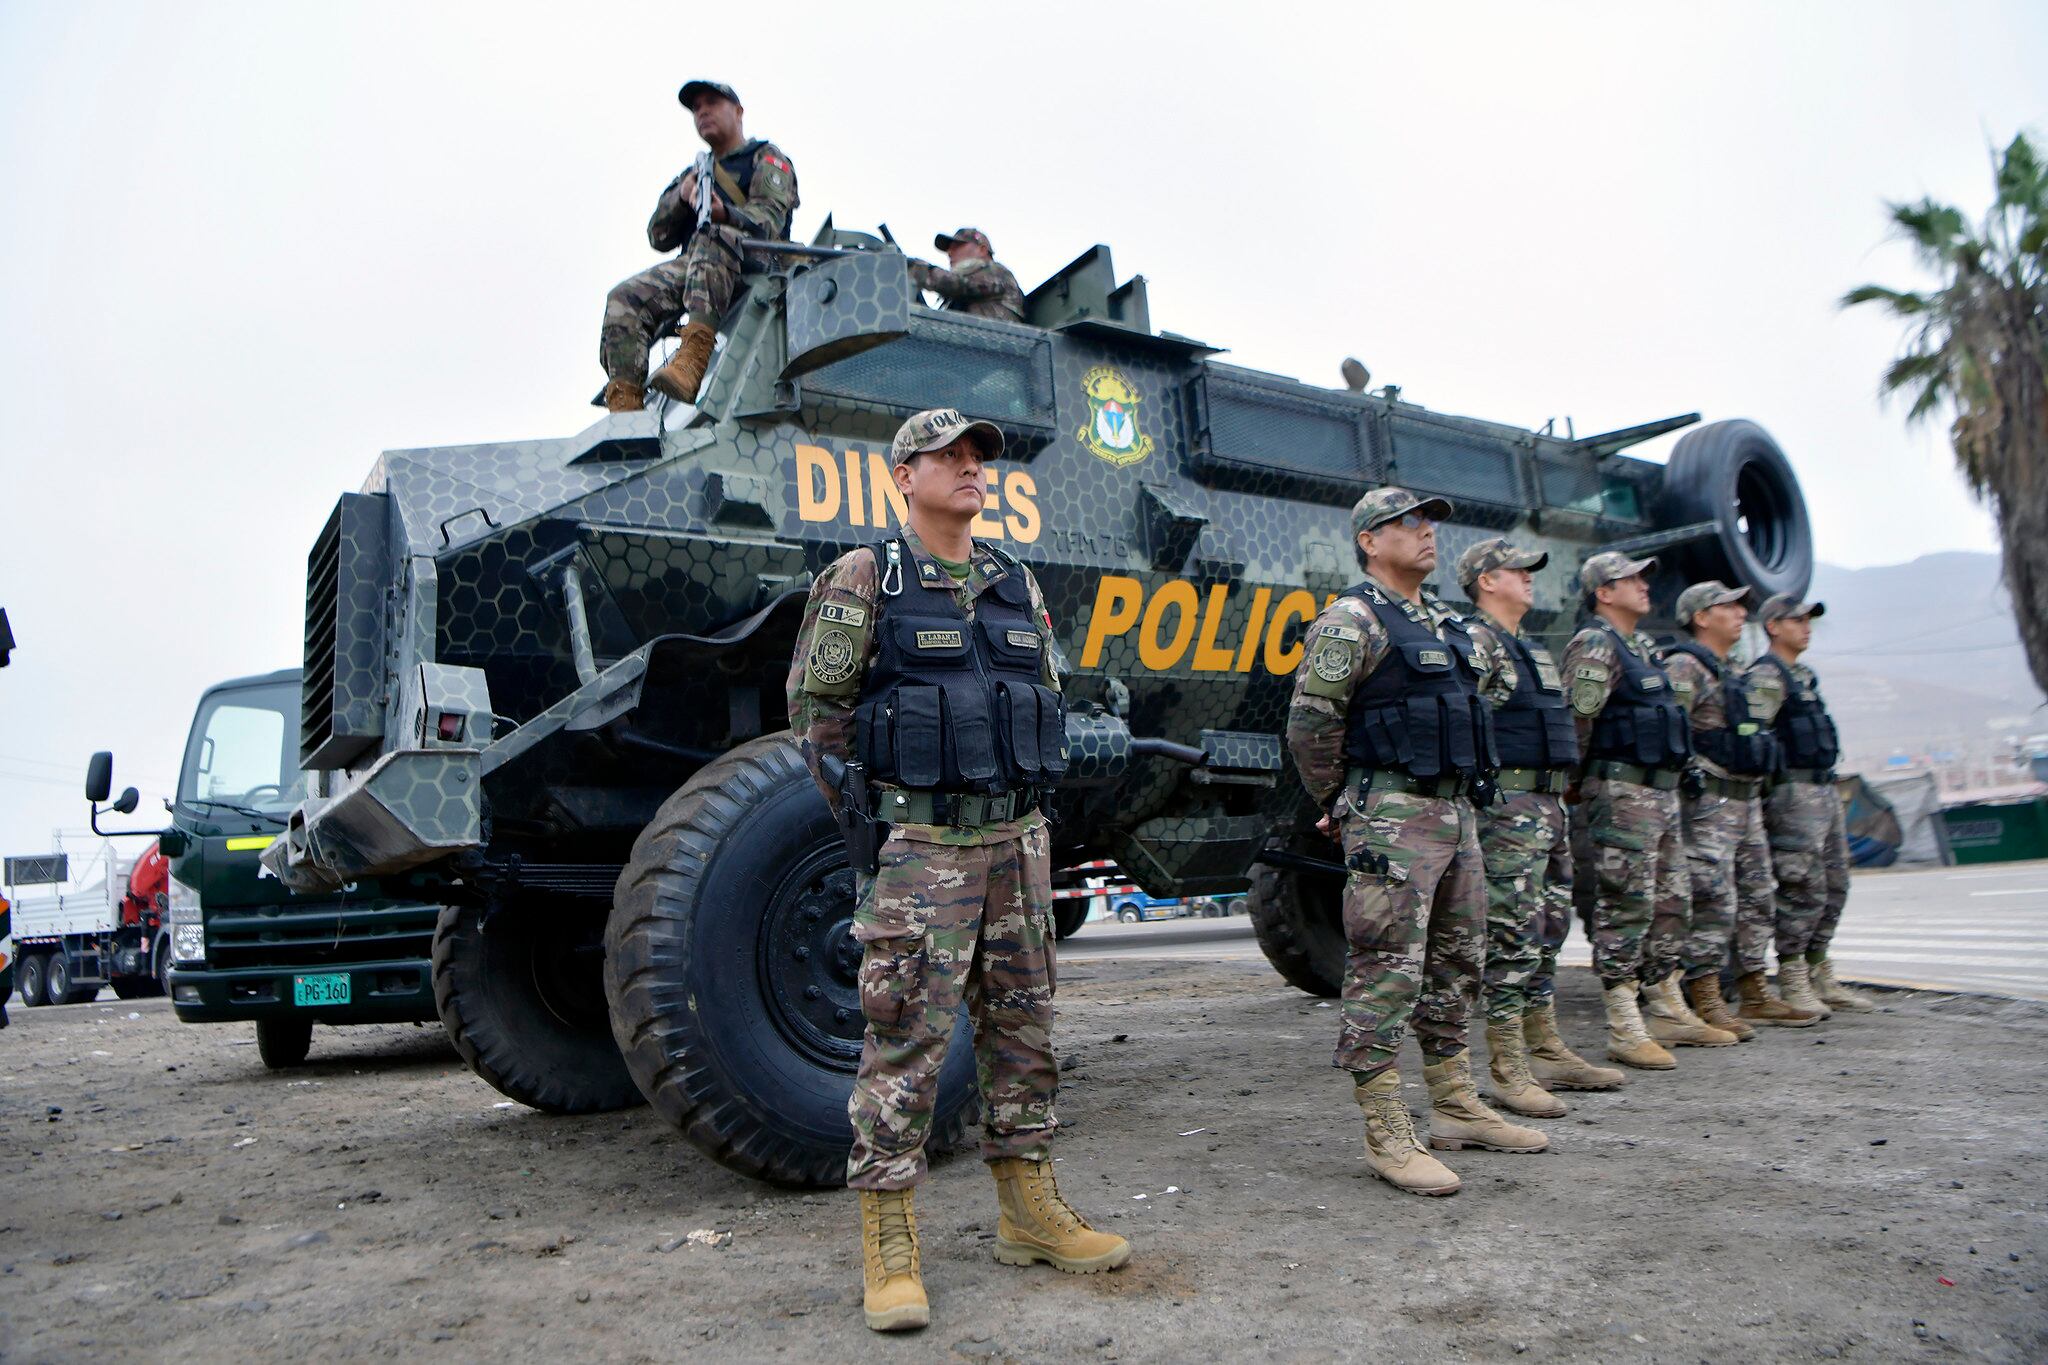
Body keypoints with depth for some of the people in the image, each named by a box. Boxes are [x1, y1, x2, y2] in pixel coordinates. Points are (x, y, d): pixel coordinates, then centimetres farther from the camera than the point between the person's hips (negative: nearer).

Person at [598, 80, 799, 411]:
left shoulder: (766, 158, 18)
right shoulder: (694, 173, 35)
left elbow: (770, 216, -4)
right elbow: (659, 238, 23)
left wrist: (725, 214, -27)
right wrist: (682, 196, 2)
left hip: (754, 262, -5)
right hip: (691, 266, 5)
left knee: (712, 234, -38)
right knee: (625, 298, -21)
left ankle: (692, 360, -55)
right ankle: (623, 406, -34)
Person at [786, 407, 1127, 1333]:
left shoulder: (1016, 583, 13)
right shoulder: (864, 580, -3)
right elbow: (817, 709, -3)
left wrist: (1034, 820, 13)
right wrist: (863, 832, -7)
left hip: (1016, 840, 6)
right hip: (920, 846, -6)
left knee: (1023, 1028, 12)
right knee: (907, 1041, -3)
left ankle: (1029, 1212, 26)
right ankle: (889, 1246, 8)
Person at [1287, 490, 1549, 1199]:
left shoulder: (1446, 624, 17)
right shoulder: (1352, 620, -9)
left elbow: (1498, 674, 34)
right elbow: (1309, 724, -13)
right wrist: (1339, 803, -3)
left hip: (1457, 812, 9)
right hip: (1392, 820, -9)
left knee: (1457, 965, 16)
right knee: (1386, 973, -7)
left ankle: (1456, 1107, 28)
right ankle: (1388, 1138, -1)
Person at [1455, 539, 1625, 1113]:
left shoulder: (1532, 649, 21)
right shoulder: (1475, 643, -10)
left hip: (1548, 802, 10)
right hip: (1507, 803, -10)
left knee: (1547, 931, 15)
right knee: (1513, 935, -9)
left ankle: (1547, 1053, 25)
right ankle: (1508, 1072, -4)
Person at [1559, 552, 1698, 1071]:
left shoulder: (1643, 647, 19)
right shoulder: (1595, 647, -12)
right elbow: (1574, 722, -19)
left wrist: (1667, 789, 22)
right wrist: (1574, 790, -17)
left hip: (1661, 791, 10)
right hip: (1622, 793, -10)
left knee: (1672, 903, 15)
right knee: (1625, 910, -7)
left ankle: (1669, 1010, 29)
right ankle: (1624, 1032, -2)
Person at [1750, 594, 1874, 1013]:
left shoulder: (1804, 676, 20)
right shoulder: (1764, 675, -10)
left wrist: (1831, 788, 23)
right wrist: (1768, 795, -22)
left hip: (1825, 790, 10)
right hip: (1795, 793, -10)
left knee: (1834, 887, 12)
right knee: (1804, 890, -9)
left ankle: (1820, 977, 20)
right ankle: (1792, 983, -1)